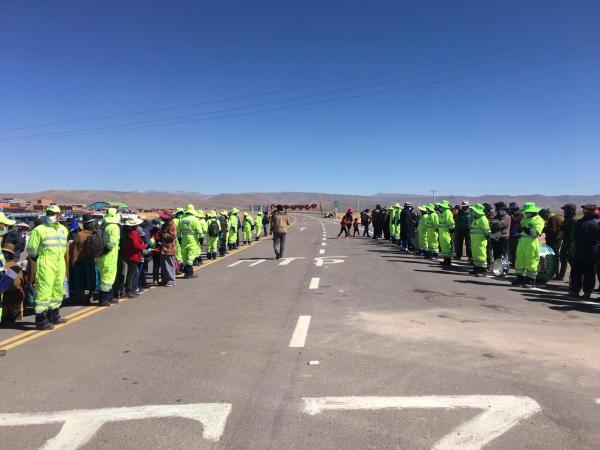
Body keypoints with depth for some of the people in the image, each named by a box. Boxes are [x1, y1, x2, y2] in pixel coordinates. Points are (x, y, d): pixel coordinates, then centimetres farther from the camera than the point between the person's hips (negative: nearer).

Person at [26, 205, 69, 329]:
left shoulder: (63, 229, 14)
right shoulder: (39, 229, -6)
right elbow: (31, 249, -6)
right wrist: (39, 259, 2)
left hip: (60, 264, 7)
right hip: (45, 265, -7)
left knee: (57, 291, 15)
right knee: (44, 291, -8)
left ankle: (54, 316, 29)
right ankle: (41, 320, -3)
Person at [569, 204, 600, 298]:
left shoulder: (579, 222, -3)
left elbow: (573, 237, 4)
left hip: (578, 252, 1)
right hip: (592, 253, 0)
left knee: (576, 273, 8)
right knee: (590, 274, 6)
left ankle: (575, 291, 10)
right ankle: (587, 292, 7)